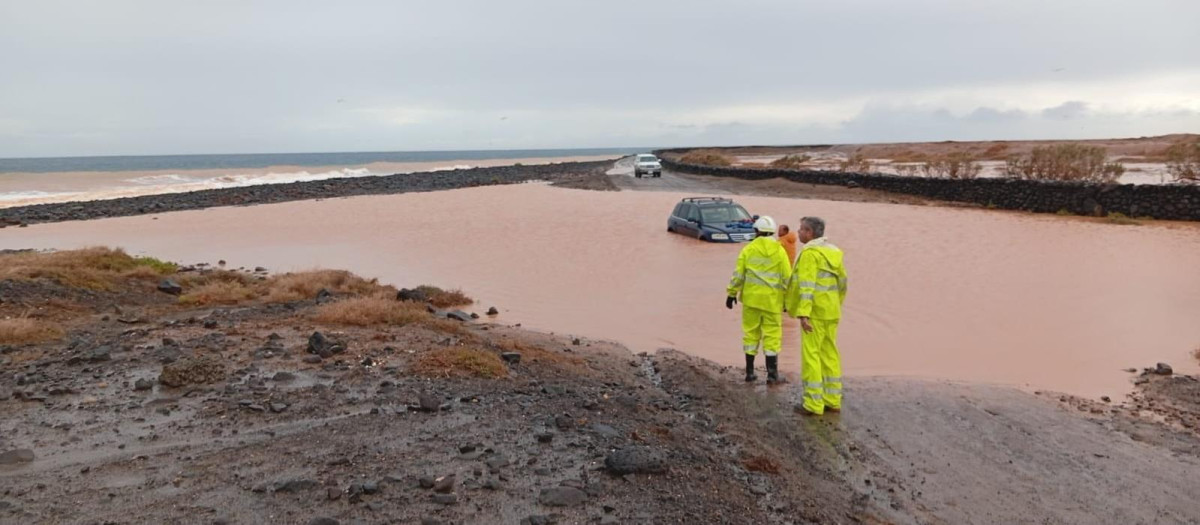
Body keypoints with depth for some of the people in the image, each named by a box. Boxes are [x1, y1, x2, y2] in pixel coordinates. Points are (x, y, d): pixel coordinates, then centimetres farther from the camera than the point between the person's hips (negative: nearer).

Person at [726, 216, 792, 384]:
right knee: (772, 335, 4)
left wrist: (732, 293, 6)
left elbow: (738, 274, -2)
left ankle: (750, 372, 13)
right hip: (772, 299, -1)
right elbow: (787, 278, -2)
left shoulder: (748, 249, 0)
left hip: (751, 298, 1)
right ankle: (772, 373, 3)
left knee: (751, 333, 9)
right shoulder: (780, 251, -1)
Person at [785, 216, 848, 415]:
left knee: (811, 355, -3)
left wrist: (803, 314, -26)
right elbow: (842, 283, 17)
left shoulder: (810, 252, -14)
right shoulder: (833, 251, 11)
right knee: (830, 353, 13)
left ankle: (814, 404, 0)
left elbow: (807, 285, -22)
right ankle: (833, 399, 19)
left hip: (814, 312, -8)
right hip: (831, 312, 8)